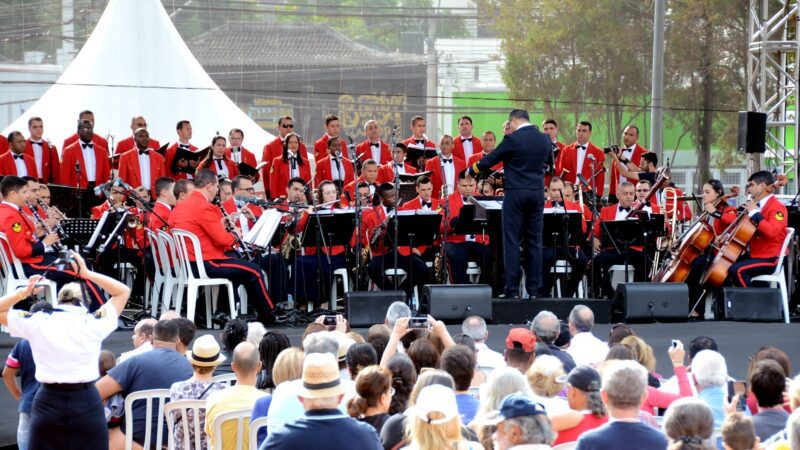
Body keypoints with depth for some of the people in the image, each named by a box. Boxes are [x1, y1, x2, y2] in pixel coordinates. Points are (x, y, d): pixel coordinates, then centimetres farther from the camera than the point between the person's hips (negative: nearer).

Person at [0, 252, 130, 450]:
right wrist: (87, 274, 11)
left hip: (48, 403, 1)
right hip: (86, 403, -1)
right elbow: (123, 292, 14)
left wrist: (23, 293, 7)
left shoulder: (36, 322, 2)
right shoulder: (93, 323, 1)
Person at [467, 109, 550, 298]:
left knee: (512, 241, -1)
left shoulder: (513, 139, -10)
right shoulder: (544, 139, 6)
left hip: (516, 193, -5)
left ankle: (512, 290, -5)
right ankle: (534, 289, 8)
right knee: (534, 241, 9)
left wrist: (471, 171, 14)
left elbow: (490, 159, -2)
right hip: (538, 193, 5)